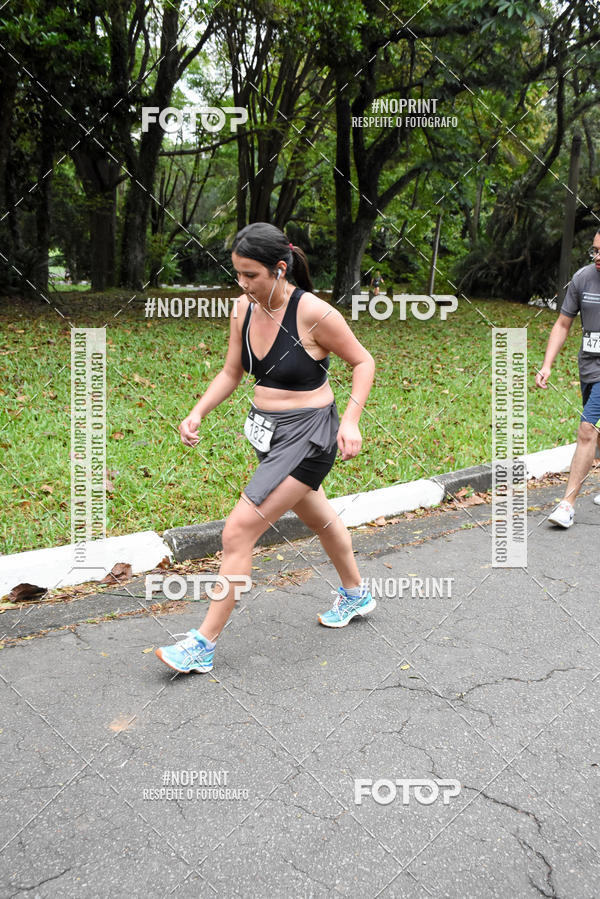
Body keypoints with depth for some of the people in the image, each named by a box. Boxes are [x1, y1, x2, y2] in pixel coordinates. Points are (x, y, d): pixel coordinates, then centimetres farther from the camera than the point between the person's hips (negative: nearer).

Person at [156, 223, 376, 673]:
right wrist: (197, 414, -6)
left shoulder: (314, 313, -22)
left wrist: (350, 420, -20)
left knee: (238, 532, -11)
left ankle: (203, 644, 1)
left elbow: (363, 362, -9)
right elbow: (231, 373, 8)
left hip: (307, 437, -8)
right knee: (318, 517, 27)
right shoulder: (244, 309, -2)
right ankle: (356, 595, 52)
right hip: (270, 432, 8)